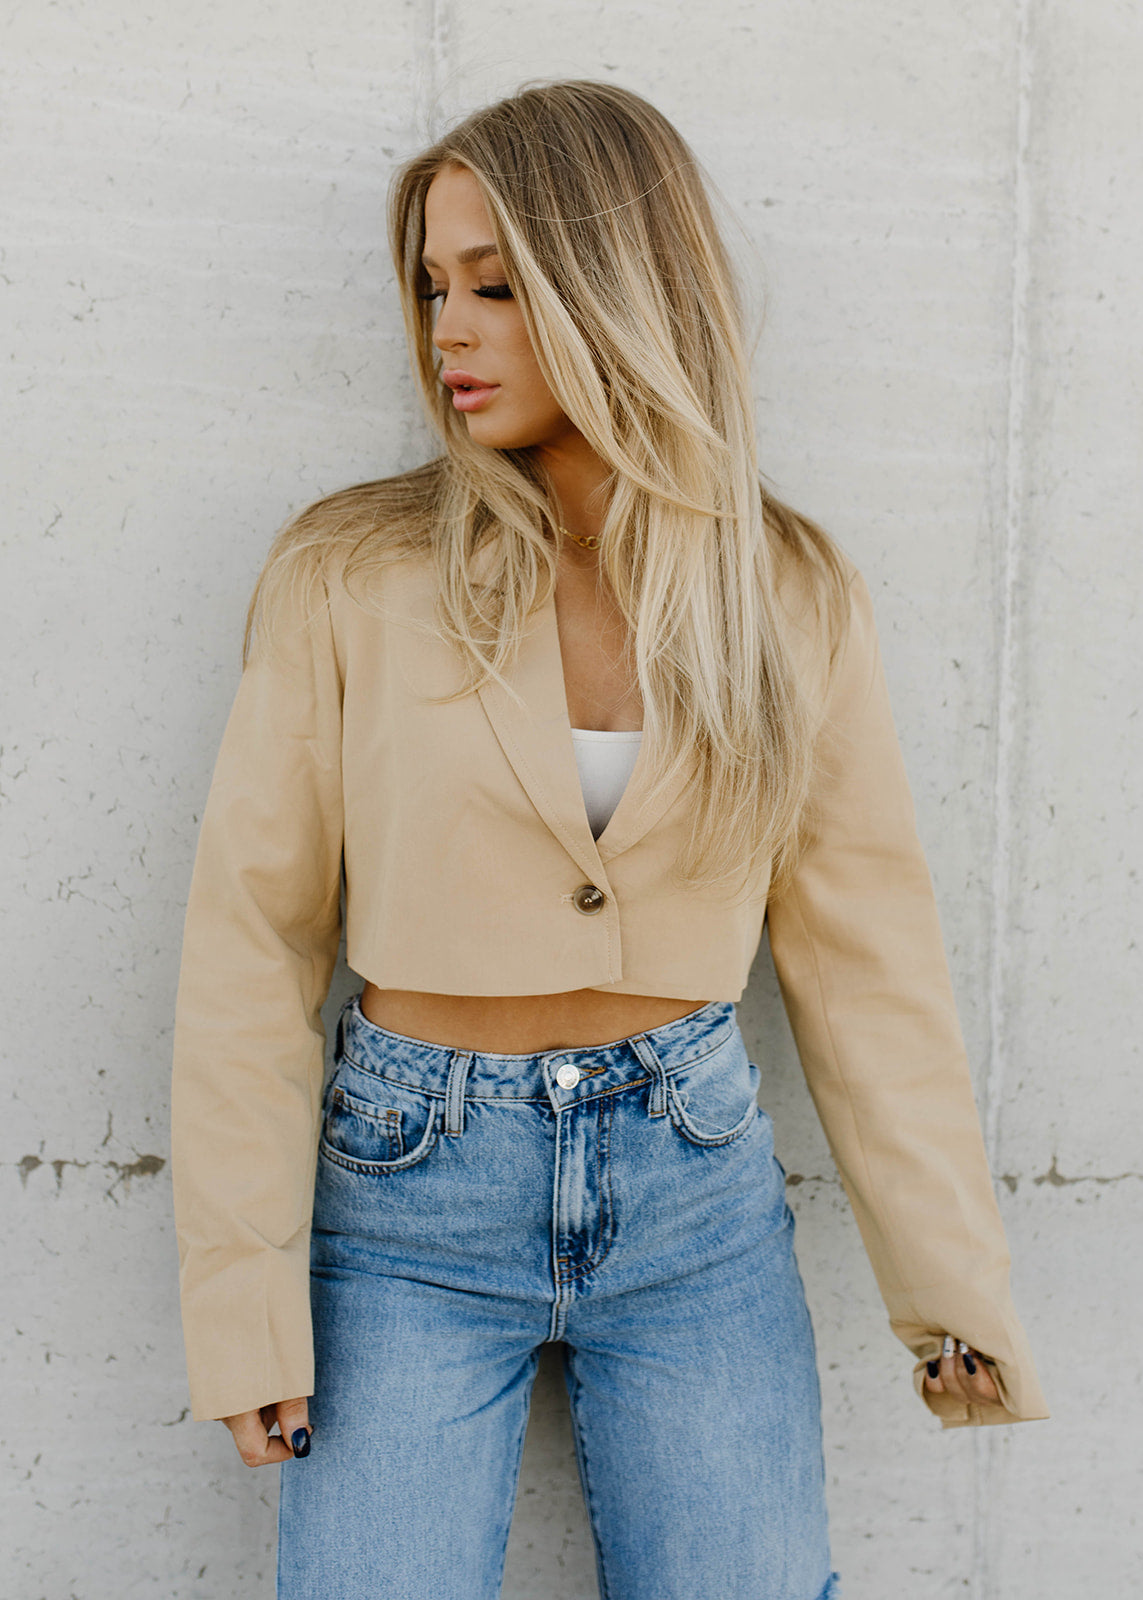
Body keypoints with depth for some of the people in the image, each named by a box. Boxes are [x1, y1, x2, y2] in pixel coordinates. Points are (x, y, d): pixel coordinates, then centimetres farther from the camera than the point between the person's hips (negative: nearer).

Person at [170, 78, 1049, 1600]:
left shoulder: (792, 593, -2)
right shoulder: (347, 573, -7)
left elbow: (862, 943, 2)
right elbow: (252, 938, -4)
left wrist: (957, 1286, 2)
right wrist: (245, 1299, -7)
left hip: (698, 1186, 2)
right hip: (415, 1194, -1)